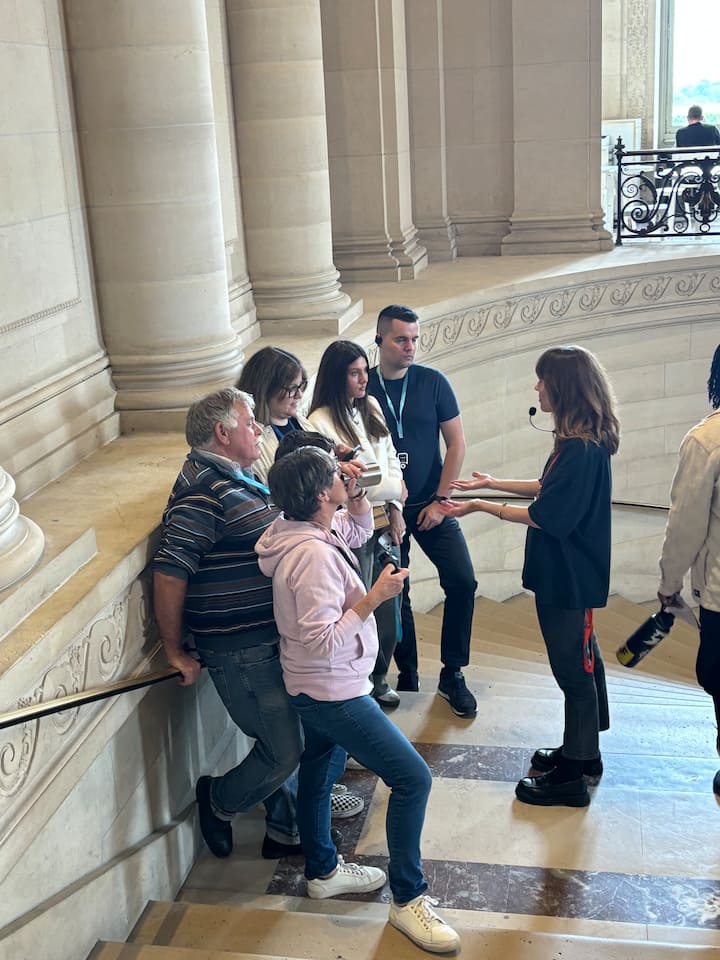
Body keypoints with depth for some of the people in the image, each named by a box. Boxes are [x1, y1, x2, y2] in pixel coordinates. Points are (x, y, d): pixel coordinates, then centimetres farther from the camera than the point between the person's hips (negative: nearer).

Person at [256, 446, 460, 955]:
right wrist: (374, 598, -27)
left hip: (314, 688, 11)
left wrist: (358, 497, -1)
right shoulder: (314, 555, -31)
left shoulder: (307, 530, -2)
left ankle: (323, 871, 43)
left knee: (319, 772, 24)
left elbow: (360, 530, 18)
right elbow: (322, 641, -31)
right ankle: (408, 899, 7)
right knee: (413, 777, -5)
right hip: (333, 692, -11)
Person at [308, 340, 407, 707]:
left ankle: (378, 680, 34)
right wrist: (394, 487, -9)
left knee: (388, 610, 15)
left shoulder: (371, 408, 8)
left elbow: (391, 460, 12)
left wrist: (395, 510, 1)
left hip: (385, 525, 7)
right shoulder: (321, 422, -14)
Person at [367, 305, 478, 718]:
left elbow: (457, 444, -1)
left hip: (431, 505, 1)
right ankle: (407, 678, 24)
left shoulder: (433, 382, -3)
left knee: (463, 582, -9)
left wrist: (440, 500, -6)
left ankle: (453, 675, 8)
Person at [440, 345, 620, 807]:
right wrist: (490, 483, 17)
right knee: (580, 660, 20)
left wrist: (482, 506, -16)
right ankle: (582, 751, 37)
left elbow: (547, 517, -24)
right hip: (566, 572, 10)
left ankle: (574, 774, 14)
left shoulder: (582, 449, -25)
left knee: (574, 666, 1)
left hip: (570, 578, -10)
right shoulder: (581, 440, 6)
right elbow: (550, 489, 16)